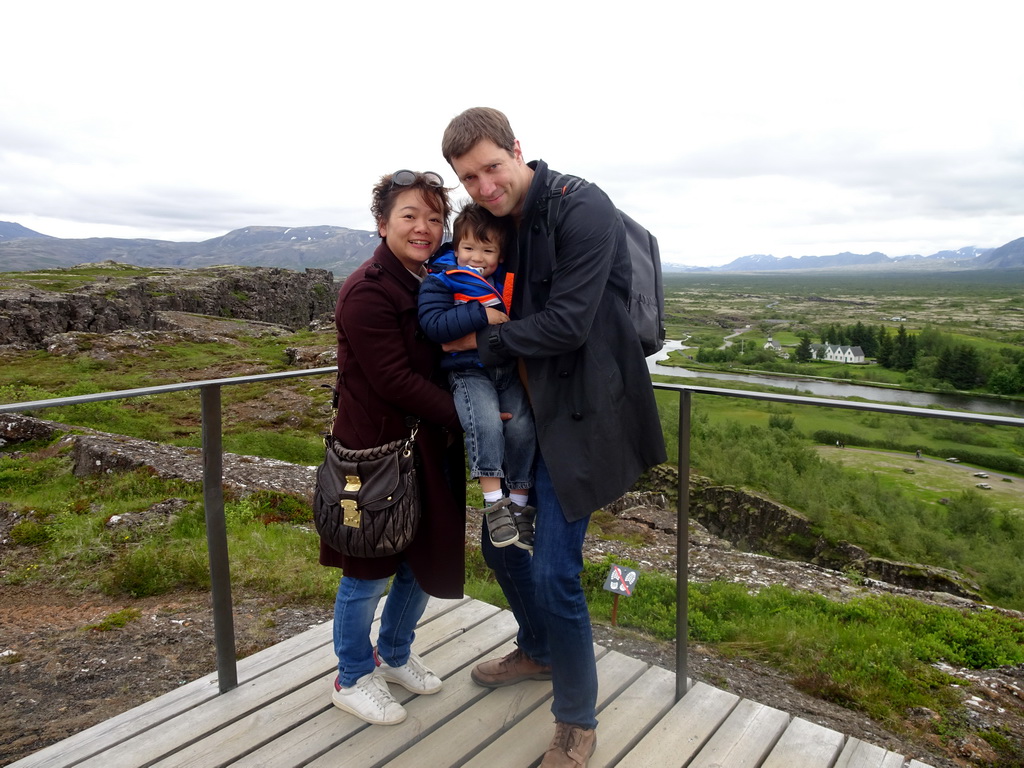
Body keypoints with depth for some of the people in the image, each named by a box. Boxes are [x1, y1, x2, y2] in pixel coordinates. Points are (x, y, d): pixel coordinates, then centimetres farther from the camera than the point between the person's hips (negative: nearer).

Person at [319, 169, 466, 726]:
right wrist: (465, 415, -20)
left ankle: (394, 654, 43)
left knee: (426, 560, 18)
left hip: (428, 448, 8)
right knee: (370, 571, 8)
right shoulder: (367, 292, -18)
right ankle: (353, 679, 32)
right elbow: (396, 380, -22)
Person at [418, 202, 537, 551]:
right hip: (468, 372, -4)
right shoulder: (438, 282, -3)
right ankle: (493, 500, -14)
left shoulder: (508, 281, 12)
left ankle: (520, 503, 11)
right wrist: (482, 315, -20)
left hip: (509, 368, 5)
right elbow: (433, 325, -18)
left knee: (522, 427, -6)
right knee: (485, 423, -26)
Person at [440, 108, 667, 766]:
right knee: (501, 543, 18)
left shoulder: (582, 211, -17)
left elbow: (565, 324, -23)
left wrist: (482, 341, -12)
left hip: (579, 413, -8)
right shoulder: (495, 220, 8)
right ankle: (539, 652, 46)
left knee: (554, 572, -7)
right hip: (526, 409, 9)